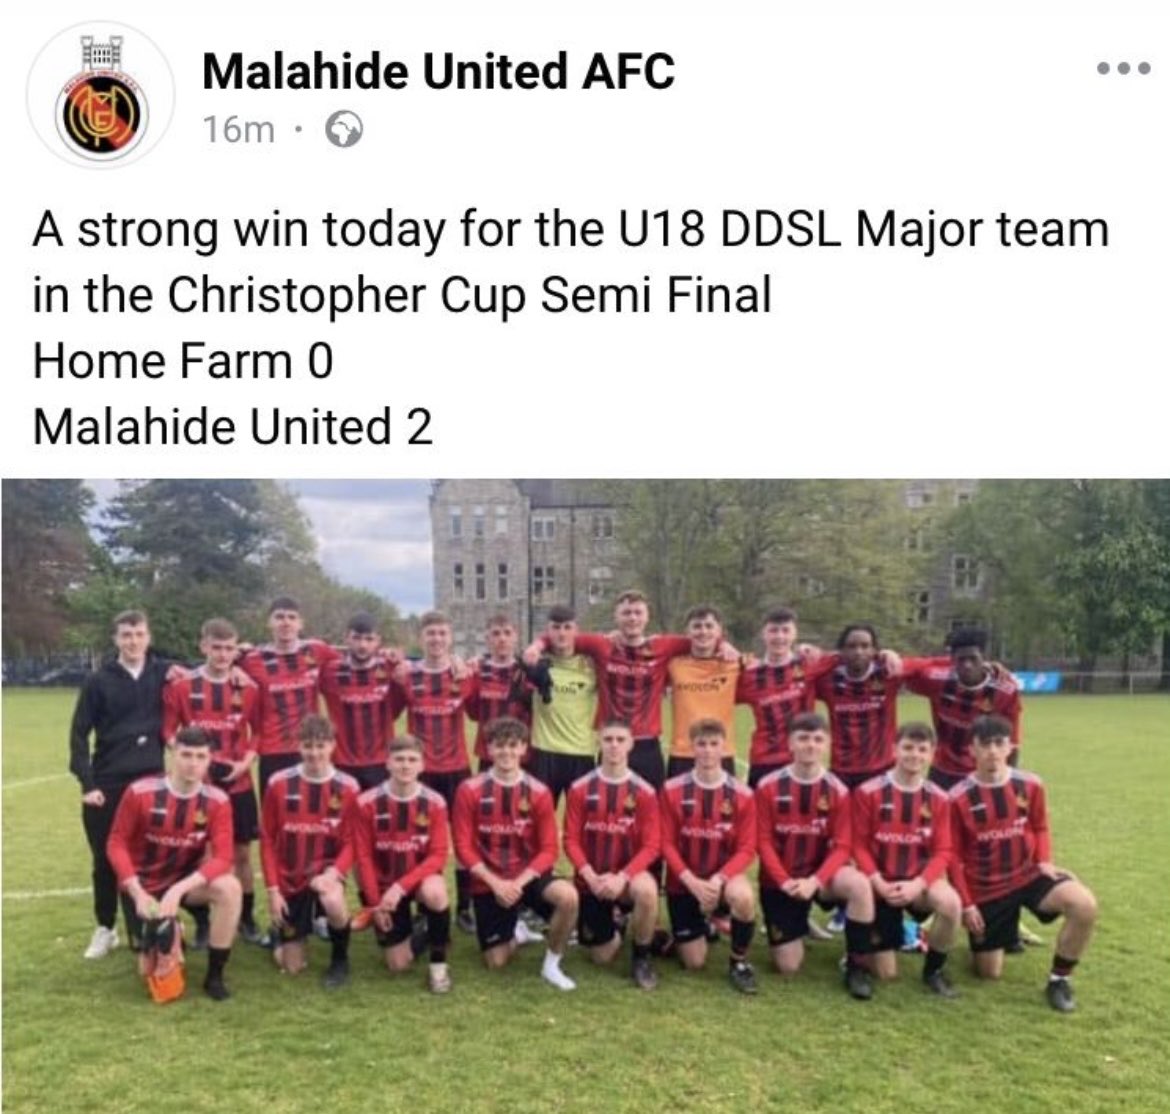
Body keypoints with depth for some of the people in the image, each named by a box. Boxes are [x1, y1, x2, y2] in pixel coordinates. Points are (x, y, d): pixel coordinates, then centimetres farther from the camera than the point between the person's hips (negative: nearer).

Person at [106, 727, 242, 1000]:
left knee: (229, 887, -31)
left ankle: (214, 976, -15)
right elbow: (116, 844, -12)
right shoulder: (140, 792, -19)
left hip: (186, 881, 1)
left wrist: (179, 889, -35)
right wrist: (138, 893, -22)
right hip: (146, 886, -1)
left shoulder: (217, 801, -16)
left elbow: (222, 858, -21)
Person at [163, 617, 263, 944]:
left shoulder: (248, 687, 1)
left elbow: (260, 730, 6)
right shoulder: (181, 686, -4)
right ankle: (200, 923, 19)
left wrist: (247, 760, -9)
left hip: (238, 782, 1)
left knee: (242, 853, 9)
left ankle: (247, 919, 23)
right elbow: (169, 731, -1)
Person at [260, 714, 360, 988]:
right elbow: (267, 839, -3)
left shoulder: (347, 787, -10)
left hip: (326, 870, -1)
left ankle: (340, 960, -5)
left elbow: (352, 842, -6)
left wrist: (334, 873, -25)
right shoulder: (279, 783, -9)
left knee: (333, 902, -37)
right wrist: (273, 889, -8)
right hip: (289, 877, 1)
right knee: (292, 967, 4)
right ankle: (284, 932, 41)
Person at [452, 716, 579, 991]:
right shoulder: (470, 791, -10)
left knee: (568, 896, -31)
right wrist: (495, 882, -19)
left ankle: (552, 964, -6)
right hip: (488, 883, 0)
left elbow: (548, 850, -7)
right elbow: (463, 847, -9)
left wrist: (519, 883, -21)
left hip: (528, 877, 0)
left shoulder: (538, 792, -8)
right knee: (496, 962, 1)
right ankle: (515, 930, 37)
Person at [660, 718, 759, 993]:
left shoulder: (742, 795, -9)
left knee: (744, 897, -36)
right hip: (684, 883, 0)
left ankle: (738, 962, -8)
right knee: (694, 963, -2)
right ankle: (701, 927, 35)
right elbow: (667, 843, -9)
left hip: (723, 877, 0)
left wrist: (718, 879, -25)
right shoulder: (672, 790, -10)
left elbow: (746, 849, -9)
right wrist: (692, 882, -21)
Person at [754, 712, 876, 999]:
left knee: (860, 885, -33)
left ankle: (857, 966, -14)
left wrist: (815, 881, -24)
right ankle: (796, 926, 30)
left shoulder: (837, 790, -8)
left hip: (819, 875, 1)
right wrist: (784, 881, -21)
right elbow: (764, 841, -8)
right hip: (779, 883, -1)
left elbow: (842, 846, -9)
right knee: (789, 967, -6)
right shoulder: (769, 787, -10)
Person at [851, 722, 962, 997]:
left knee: (950, 903, -34)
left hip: (918, 882, 2)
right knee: (886, 973, -4)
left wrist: (917, 884, -20)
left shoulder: (938, 798, -2)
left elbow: (942, 851, -4)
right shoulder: (868, 792, -10)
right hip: (881, 886, -2)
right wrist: (878, 883, -20)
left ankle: (933, 969, -6)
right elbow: (859, 845, -7)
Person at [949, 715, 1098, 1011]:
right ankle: (980, 937, 39)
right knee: (990, 973, 3)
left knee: (1085, 905, -28)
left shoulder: (1030, 785, -6)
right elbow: (954, 855, -7)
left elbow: (1040, 828, 10)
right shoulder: (958, 798, -15)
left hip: (1028, 873, 2)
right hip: (985, 889, -2)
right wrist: (966, 904, -9)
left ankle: (1059, 978, -6)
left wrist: (1045, 861, -9)